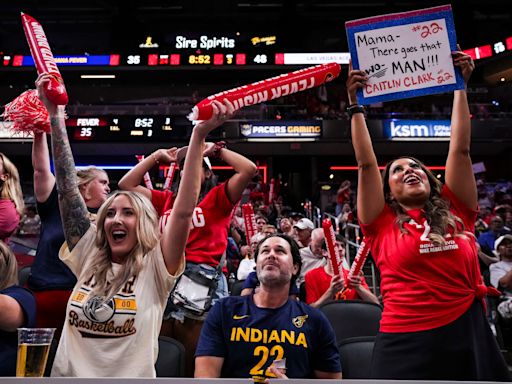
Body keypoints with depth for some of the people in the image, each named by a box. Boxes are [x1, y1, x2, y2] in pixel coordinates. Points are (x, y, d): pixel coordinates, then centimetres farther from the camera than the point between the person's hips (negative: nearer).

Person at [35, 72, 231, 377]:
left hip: (131, 374, -3)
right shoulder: (89, 260, -2)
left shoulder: (156, 269, -12)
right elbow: (68, 190, -5)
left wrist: (198, 136, -32)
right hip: (69, 373, 4)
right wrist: (56, 116, -7)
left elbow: (184, 212, -25)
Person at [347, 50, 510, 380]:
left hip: (470, 339, 3)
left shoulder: (457, 213, 9)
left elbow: (460, 149, 7)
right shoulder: (382, 224, 2)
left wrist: (460, 87, 9)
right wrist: (356, 106, 2)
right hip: (406, 345, -2)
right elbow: (366, 164, 0)